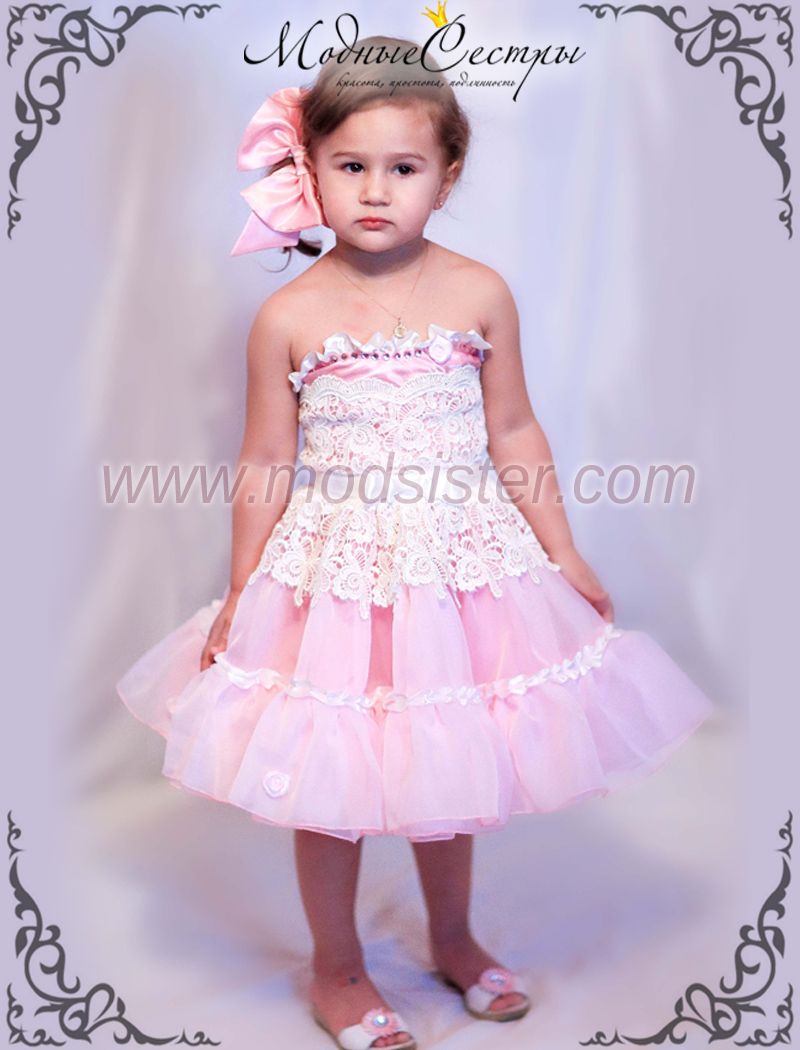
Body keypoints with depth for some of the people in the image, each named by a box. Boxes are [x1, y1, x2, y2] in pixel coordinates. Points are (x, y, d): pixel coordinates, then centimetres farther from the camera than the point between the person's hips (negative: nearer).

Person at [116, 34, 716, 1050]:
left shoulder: (479, 294, -3)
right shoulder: (288, 315, -7)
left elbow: (513, 435, 3)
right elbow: (266, 466, -2)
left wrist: (566, 559, 6)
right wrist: (237, 599, 1)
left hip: (460, 568, 2)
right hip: (331, 576, -1)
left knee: (450, 768, 18)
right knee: (328, 781, 11)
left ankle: (453, 937, 45)